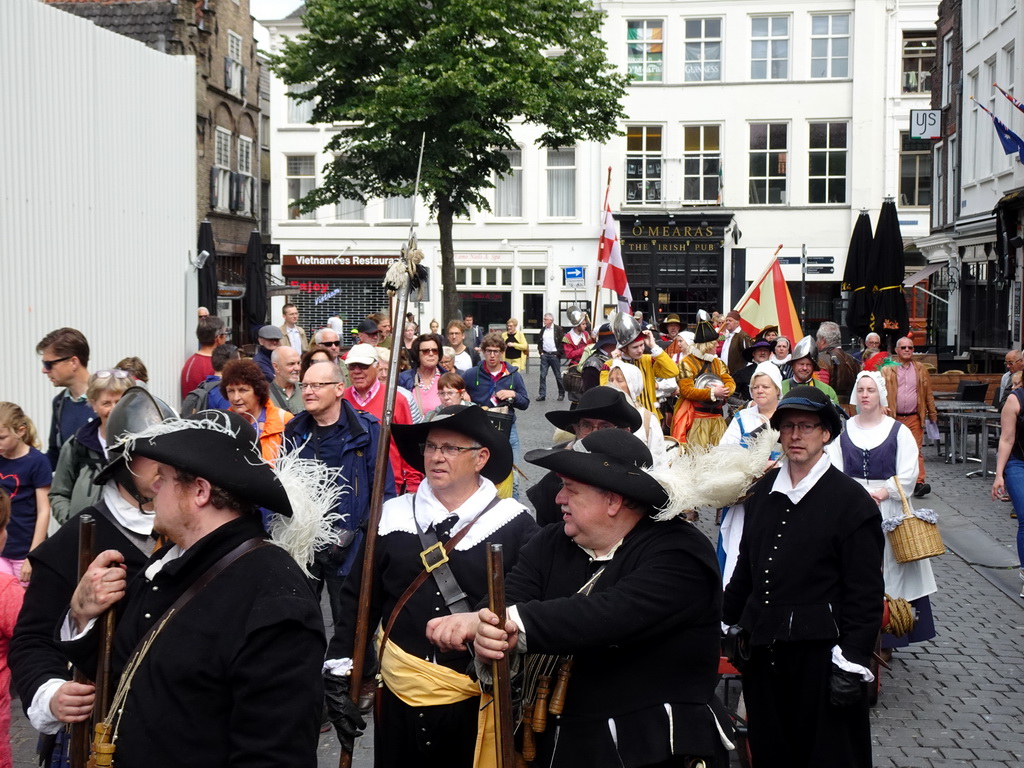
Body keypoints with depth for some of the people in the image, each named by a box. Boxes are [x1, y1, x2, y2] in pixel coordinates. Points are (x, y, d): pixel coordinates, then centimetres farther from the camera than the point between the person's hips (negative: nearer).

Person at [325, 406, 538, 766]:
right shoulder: (393, 517, 2)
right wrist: (338, 673, 3)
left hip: (478, 700, -2)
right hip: (400, 696, 2)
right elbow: (359, 599, 6)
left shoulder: (514, 525, -5)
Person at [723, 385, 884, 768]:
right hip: (762, 648, 6)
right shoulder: (763, 491, 8)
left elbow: (865, 592, -11)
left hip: (819, 650, -5)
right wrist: (732, 624, 17)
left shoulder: (851, 500, -9)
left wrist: (852, 662, -15)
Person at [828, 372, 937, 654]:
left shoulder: (898, 431, 1)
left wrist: (881, 493, -18)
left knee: (886, 570, -1)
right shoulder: (842, 430, 7)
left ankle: (885, 640, 5)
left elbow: (907, 475, -4)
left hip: (888, 509, -2)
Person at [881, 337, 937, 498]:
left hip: (914, 418, 1)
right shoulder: (887, 370, 3)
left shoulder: (921, 370, 11)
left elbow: (928, 394, 13)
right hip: (893, 418, -1)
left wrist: (933, 415, 11)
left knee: (916, 451, -6)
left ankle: (919, 483, -12)